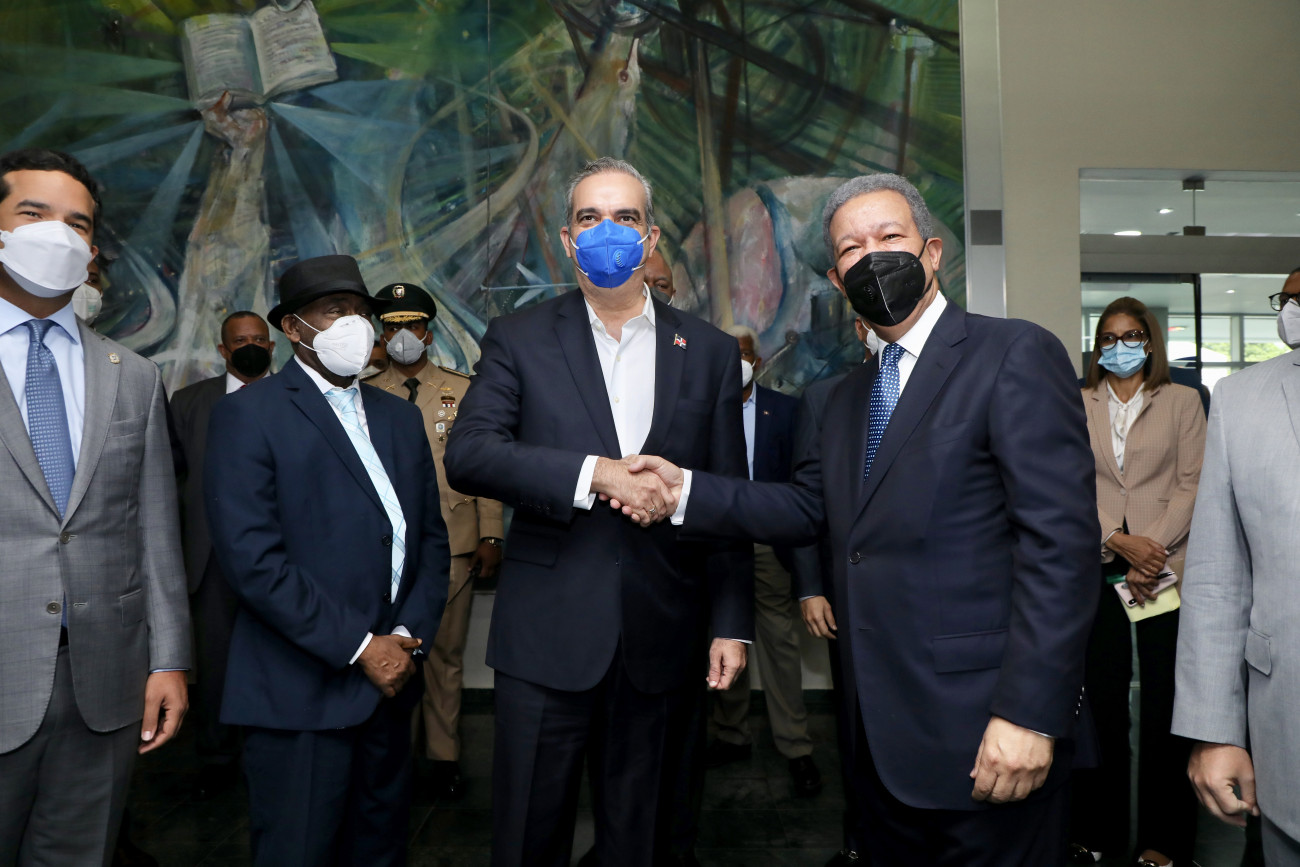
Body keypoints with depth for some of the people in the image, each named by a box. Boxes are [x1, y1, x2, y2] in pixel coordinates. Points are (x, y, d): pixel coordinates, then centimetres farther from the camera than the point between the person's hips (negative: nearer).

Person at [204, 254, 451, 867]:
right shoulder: (248, 414, -7)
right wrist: (358, 648, -15)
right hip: (302, 694, -5)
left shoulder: (400, 417, 12)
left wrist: (409, 635, -2)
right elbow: (252, 558, -16)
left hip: (389, 680, 6)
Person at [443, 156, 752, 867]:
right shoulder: (518, 339, 3)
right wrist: (595, 473, -21)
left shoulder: (709, 352, 7)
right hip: (547, 635, -1)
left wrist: (733, 622, 4)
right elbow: (467, 456, -11)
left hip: (661, 641, 2)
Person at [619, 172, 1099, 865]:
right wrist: (684, 489, -2)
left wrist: (1029, 713, -21)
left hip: (982, 730, -7)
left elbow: (1060, 541, -16)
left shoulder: (1016, 356, -10)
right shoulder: (849, 397, 16)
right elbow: (806, 508, 10)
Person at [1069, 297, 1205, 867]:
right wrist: (1119, 541, -10)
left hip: (1165, 568, -1)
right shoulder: (1077, 407, 11)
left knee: (1166, 704, 1)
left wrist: (1153, 551, -10)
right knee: (1102, 701, 5)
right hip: (1096, 569, 1)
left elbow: (1191, 484, 2)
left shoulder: (1183, 401, 9)